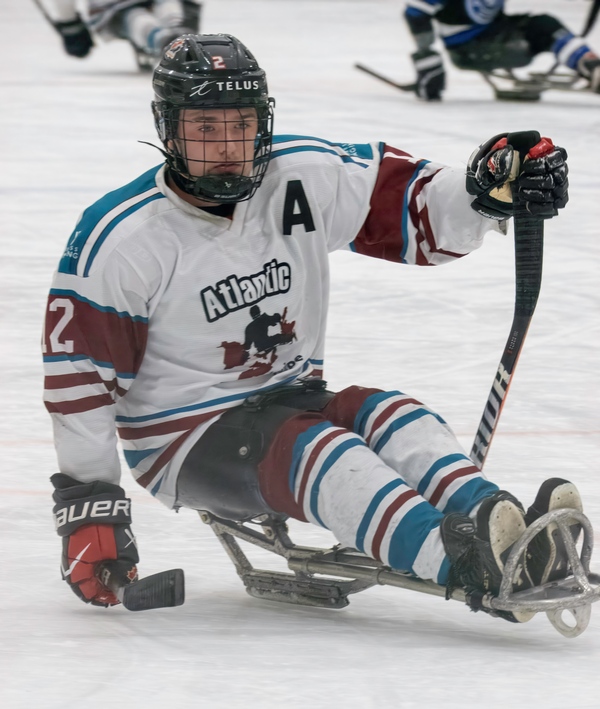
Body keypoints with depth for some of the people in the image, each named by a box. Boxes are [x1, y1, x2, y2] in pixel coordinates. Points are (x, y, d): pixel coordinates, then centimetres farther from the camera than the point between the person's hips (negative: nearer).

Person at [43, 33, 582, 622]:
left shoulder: (304, 180, -3)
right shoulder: (118, 239, -14)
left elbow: (415, 211, -1)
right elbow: (77, 374, -12)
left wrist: (488, 190, -23)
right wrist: (86, 505, -13)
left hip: (290, 401, 5)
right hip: (184, 438, -5)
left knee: (389, 418, -25)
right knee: (312, 450, -32)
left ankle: (495, 521, -51)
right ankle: (463, 562, -57)